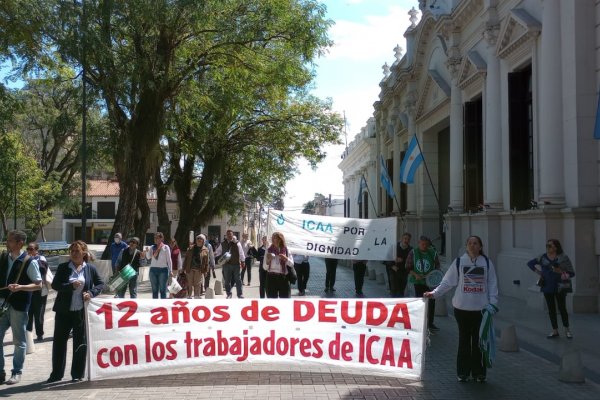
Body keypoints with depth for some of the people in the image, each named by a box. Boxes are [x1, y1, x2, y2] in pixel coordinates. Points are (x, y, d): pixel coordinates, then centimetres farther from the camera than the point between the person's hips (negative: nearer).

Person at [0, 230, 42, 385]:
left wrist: (20, 287, -23)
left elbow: (38, 285, -9)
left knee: (19, 340, 6)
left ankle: (17, 372, 19)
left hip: (18, 306, -5)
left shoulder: (29, 262, -11)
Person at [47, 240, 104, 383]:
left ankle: (77, 374, 16)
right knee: (59, 341, 7)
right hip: (64, 311, 1)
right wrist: (71, 286, -18)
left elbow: (100, 284, 8)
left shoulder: (90, 268, 2)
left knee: (80, 343, 4)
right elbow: (55, 285, -4)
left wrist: (91, 293, -10)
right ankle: (56, 373, 20)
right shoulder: (63, 267, 2)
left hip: (82, 311, -1)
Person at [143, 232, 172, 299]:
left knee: (163, 290, -3)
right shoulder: (152, 247, 10)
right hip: (153, 269, 4)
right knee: (154, 290, 8)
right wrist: (147, 251, -18)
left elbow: (169, 260, 0)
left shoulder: (165, 247, 0)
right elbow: (148, 257, 2)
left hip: (163, 269, -4)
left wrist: (170, 271, -4)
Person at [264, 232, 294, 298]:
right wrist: (268, 261, -15)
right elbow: (265, 267, 5)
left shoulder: (286, 250, 5)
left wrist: (286, 259, -15)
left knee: (285, 298, -1)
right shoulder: (269, 250, 5)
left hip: (284, 277, 0)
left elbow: (292, 264, 2)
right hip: (271, 278, 0)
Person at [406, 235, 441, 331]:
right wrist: (415, 275, -15)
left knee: (431, 302, 5)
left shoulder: (433, 253, 0)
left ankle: (430, 323, 19)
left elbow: (437, 267, 6)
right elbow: (408, 267, 1)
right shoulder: (413, 252, -2)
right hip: (418, 281, -1)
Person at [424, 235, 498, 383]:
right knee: (464, 340, 8)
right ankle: (463, 373, 17)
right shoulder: (459, 262, 1)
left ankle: (479, 373, 17)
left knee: (479, 340, 6)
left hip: (481, 308, 0)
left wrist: (493, 303, -2)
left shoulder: (487, 263, 3)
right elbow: (447, 282, 2)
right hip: (462, 308, 0)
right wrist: (434, 293, -7)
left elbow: (492, 284, 6)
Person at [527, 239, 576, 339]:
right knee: (551, 309, 9)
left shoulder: (563, 258, -6)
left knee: (562, 308, 2)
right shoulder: (543, 257, 3)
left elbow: (572, 273, -5)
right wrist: (538, 272, 5)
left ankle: (567, 330, 20)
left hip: (559, 287, -3)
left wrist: (565, 275, -23)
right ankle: (554, 331, 18)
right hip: (547, 287, 3)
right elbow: (530, 263, 16)